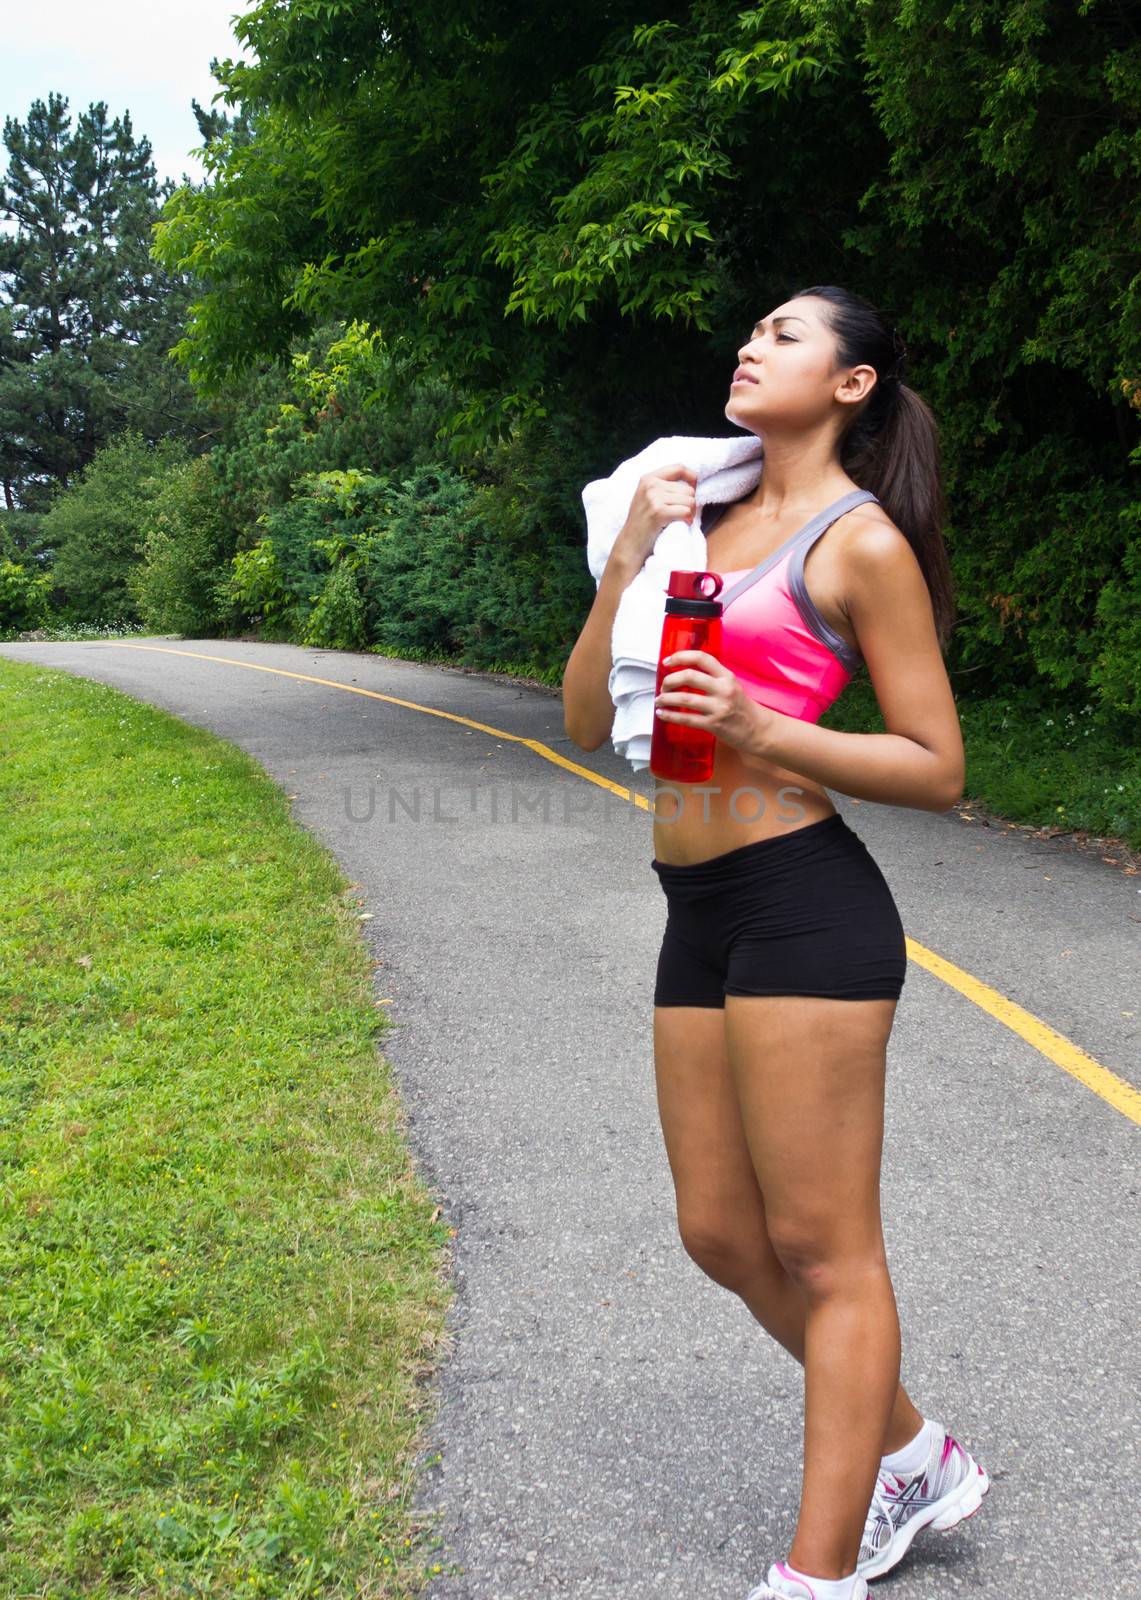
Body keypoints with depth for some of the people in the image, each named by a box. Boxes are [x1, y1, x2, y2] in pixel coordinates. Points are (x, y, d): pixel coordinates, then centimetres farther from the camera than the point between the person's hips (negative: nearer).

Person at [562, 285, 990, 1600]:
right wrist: (630, 552, 1)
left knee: (822, 1250, 3)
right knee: (721, 1235, 15)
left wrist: (760, 732, -18)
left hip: (805, 908, -8)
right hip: (698, 914, 8)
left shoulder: (864, 542, -3)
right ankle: (915, 1459, 36)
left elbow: (937, 768, -6)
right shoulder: (713, 520, 17)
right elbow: (587, 722, 10)